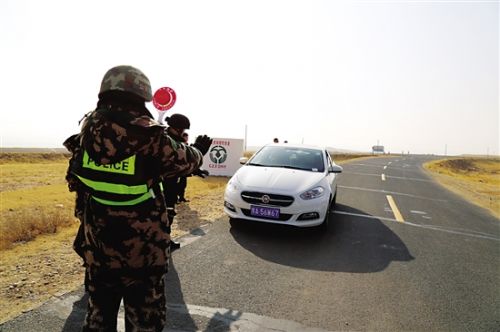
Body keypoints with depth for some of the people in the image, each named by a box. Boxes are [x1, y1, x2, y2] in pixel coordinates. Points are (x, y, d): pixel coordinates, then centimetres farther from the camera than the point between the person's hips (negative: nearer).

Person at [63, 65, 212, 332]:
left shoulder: (88, 129, -1)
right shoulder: (145, 133, -18)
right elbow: (182, 160, -5)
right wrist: (199, 149, 16)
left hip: (96, 250, 6)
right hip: (141, 251, -5)